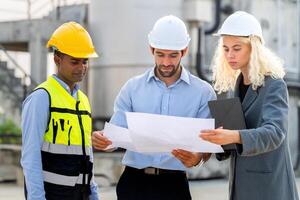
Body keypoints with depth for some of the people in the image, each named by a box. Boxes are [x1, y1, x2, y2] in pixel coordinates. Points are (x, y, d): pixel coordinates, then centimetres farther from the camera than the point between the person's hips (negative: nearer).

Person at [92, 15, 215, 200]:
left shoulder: (203, 92, 0)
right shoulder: (132, 88, 5)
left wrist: (197, 158, -26)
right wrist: (101, 140, -22)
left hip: (174, 184, -1)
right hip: (134, 181, 1)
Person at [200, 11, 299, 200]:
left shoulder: (274, 86, -12)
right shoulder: (236, 85, 9)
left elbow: (274, 133, -26)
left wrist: (234, 136, -41)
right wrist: (219, 139, -7)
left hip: (269, 184, -6)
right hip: (241, 182, 6)